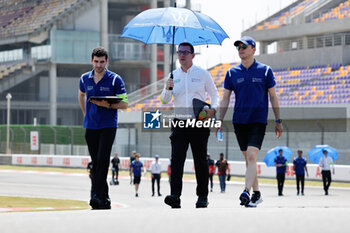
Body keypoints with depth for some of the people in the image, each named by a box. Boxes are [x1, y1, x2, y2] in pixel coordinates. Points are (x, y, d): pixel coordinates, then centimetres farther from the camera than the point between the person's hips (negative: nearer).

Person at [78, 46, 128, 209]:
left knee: (102, 160, -15)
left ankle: (97, 195, -20)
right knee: (95, 163, 5)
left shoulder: (115, 79, -3)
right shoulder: (85, 79, 9)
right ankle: (104, 199, 12)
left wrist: (108, 105, -20)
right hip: (90, 126, 4)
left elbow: (124, 104, -4)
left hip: (108, 125, -4)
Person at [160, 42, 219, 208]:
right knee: (176, 159, -12)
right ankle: (175, 196, -21)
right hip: (180, 123, 1)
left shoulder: (203, 74, 4)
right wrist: (167, 89, -14)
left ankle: (202, 197, 12)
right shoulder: (173, 75, 10)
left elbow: (214, 95, 8)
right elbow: (164, 100, 8)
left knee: (200, 160, 3)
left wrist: (213, 109, -12)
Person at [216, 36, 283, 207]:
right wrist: (220, 121, 3)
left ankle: (246, 192, -27)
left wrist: (278, 121, 5)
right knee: (248, 159, 9)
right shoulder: (232, 73, 8)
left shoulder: (265, 71, 2)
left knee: (252, 156, -18)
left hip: (258, 120, -3)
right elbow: (225, 98, 11)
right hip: (239, 121, 3)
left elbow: (273, 97, 6)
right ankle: (256, 194, 19)